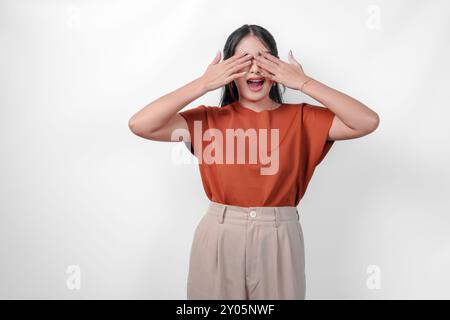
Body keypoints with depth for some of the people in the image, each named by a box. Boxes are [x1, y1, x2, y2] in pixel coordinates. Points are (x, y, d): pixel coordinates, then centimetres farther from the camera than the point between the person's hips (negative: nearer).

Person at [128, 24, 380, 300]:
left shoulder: (300, 118, 1)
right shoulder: (210, 119, -1)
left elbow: (368, 122, -11)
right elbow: (139, 125, -12)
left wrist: (303, 82, -13)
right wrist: (204, 83, -14)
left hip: (279, 242, 1)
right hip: (219, 240, 0)